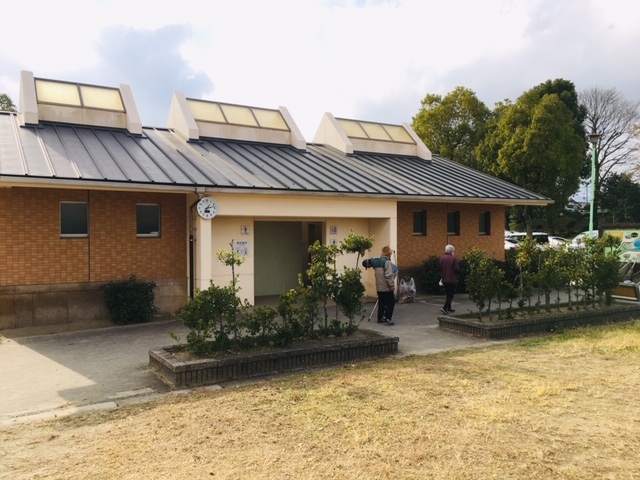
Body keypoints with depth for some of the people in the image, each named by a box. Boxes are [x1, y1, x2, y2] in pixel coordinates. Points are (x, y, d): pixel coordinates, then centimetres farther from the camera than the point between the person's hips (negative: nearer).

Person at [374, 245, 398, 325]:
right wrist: (392, 285, -16)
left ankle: (380, 318, 19)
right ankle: (387, 319, -7)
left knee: (381, 303, 14)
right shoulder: (387, 262, -15)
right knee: (390, 302, -2)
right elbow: (389, 275, -20)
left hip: (379, 287, 8)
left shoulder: (378, 262, 13)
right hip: (386, 287, -8)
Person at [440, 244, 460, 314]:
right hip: (452, 279, -5)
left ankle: (449, 308, 24)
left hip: (444, 279, 5)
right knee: (450, 295, 1)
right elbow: (457, 269, -14)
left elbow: (440, 268, 3)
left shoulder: (442, 258, -1)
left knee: (448, 294, 18)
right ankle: (445, 308, -13)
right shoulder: (453, 258, -14)